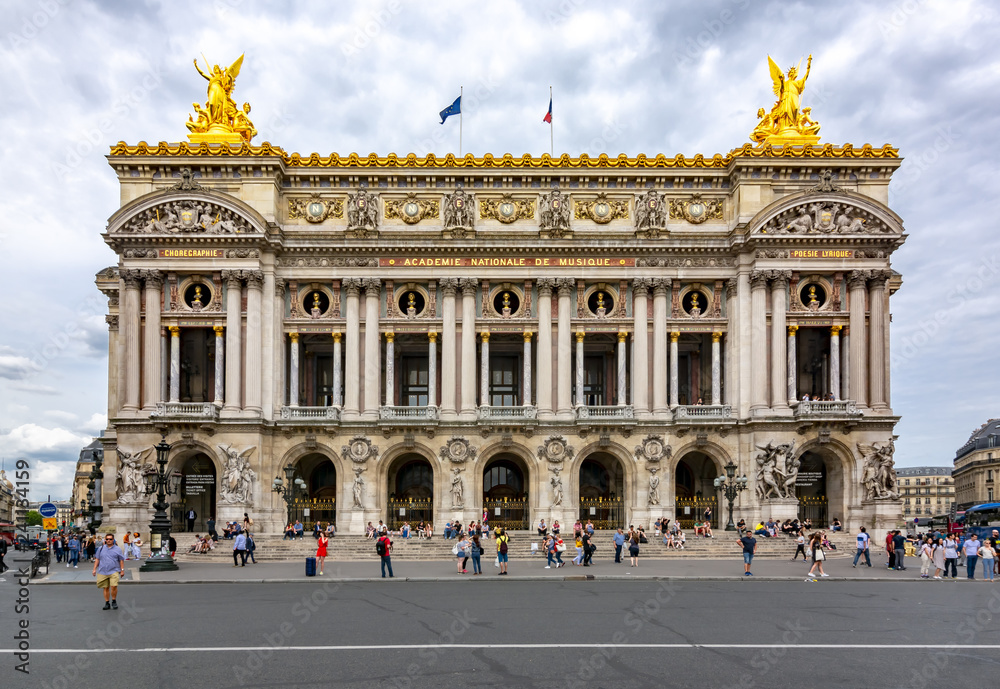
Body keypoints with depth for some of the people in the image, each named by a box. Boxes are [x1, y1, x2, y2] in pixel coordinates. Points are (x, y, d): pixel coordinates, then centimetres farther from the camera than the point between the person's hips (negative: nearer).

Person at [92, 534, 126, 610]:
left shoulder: (117, 549, 5)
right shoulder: (101, 549, 11)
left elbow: (121, 560, 6)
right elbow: (97, 559, 14)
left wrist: (122, 570, 1)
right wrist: (94, 569, 9)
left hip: (114, 571, -2)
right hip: (103, 572, 3)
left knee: (114, 586, -17)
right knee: (106, 588, 5)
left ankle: (114, 601, 2)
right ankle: (107, 603, 17)